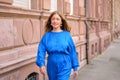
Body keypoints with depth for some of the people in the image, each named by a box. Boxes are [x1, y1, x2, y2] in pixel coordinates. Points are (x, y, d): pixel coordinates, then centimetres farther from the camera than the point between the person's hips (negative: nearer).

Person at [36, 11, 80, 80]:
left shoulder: (67, 35, -3)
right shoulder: (46, 36, 0)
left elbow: (72, 51, -1)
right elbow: (41, 50, -7)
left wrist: (75, 67, 0)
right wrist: (41, 64, -22)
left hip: (64, 67, -2)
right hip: (52, 67, 3)